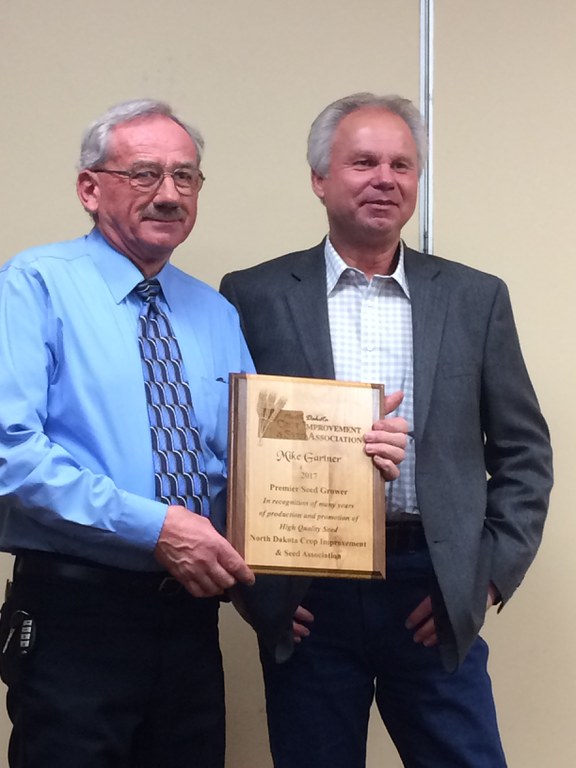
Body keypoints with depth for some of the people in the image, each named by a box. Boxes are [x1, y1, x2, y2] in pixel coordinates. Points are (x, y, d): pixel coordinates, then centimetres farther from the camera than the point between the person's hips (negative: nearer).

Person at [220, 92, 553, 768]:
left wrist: (492, 570, 1)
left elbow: (523, 452, 10)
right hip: (305, 600, -1)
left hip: (435, 599, 1)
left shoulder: (475, 298, 8)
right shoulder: (255, 296, 3)